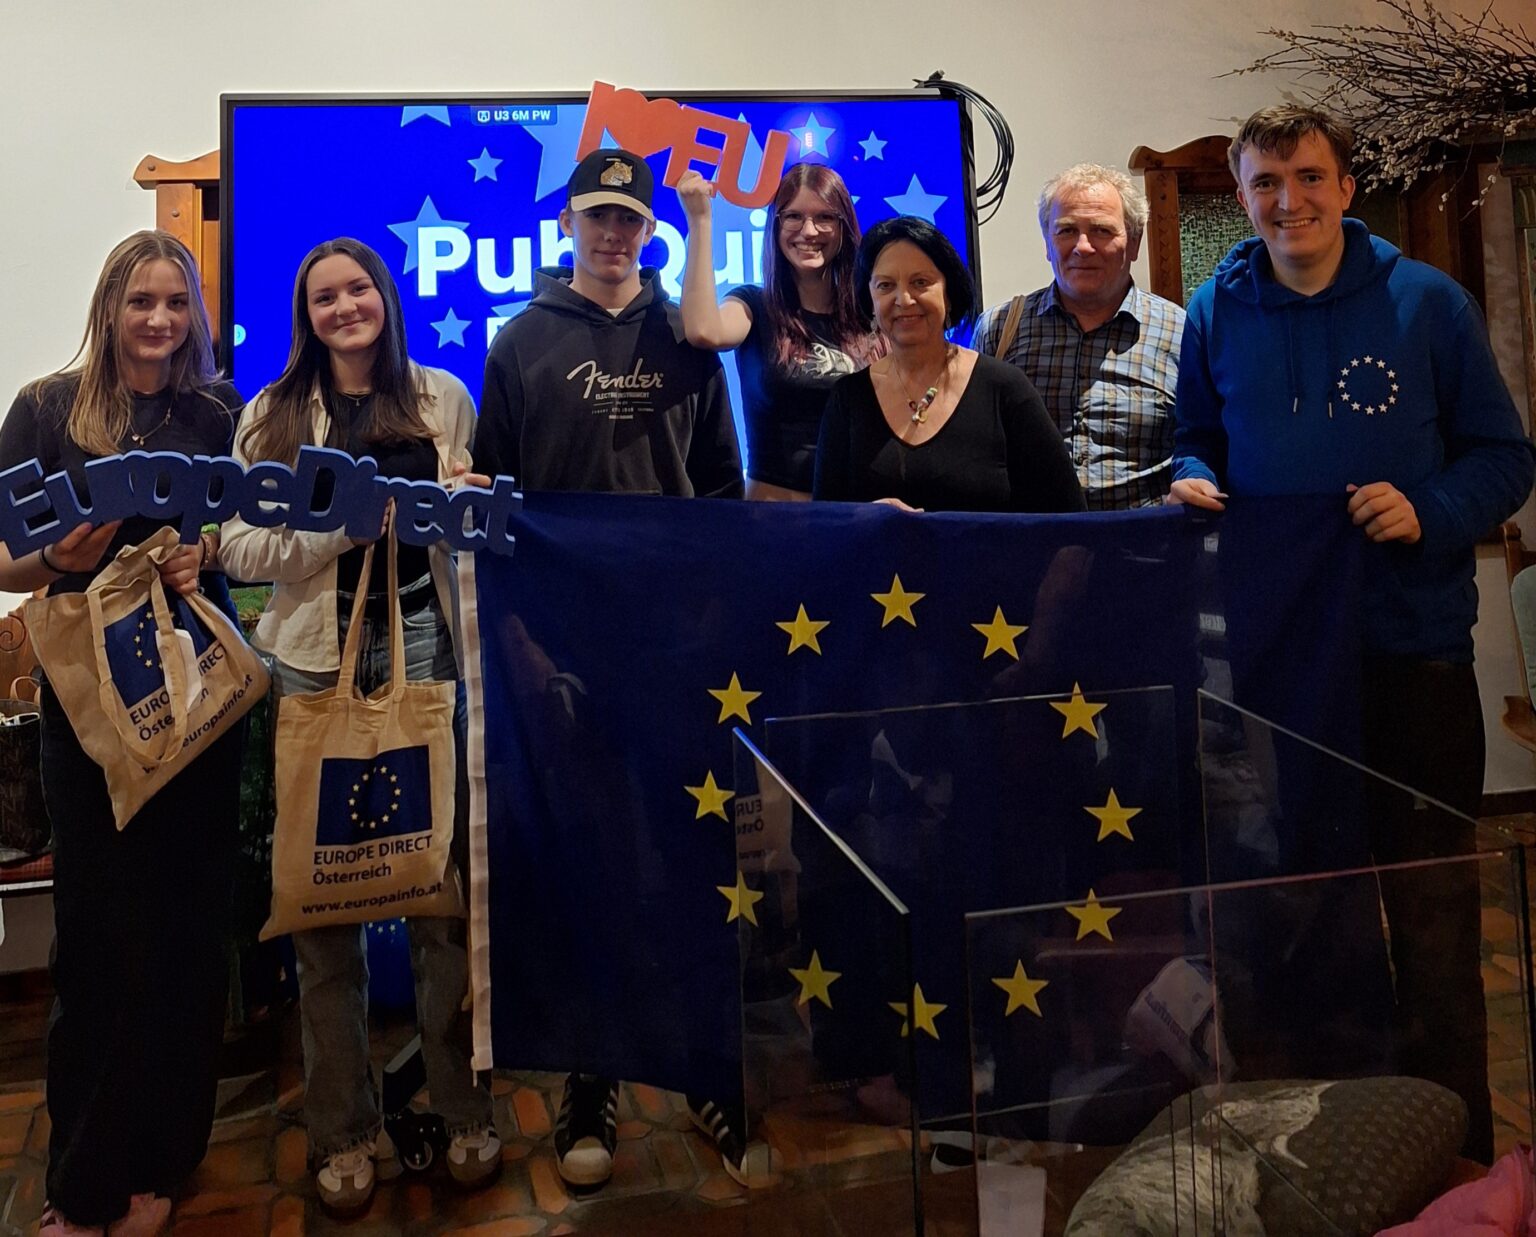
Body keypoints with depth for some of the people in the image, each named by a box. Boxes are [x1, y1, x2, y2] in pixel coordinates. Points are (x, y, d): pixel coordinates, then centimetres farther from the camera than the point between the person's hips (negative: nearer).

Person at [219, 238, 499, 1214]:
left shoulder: (442, 398, 11)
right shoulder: (274, 416, 9)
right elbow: (244, 548, 0)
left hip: (423, 648, 0)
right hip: (317, 660, 0)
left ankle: (466, 1111, 18)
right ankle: (346, 1130, 19)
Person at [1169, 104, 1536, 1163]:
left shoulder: (1429, 302, -1)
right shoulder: (1217, 313, 5)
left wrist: (1430, 511, -17)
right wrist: (1195, 481, -7)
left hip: (1414, 647, -2)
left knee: (1433, 905, 6)